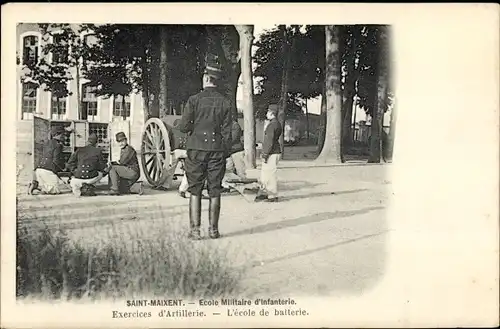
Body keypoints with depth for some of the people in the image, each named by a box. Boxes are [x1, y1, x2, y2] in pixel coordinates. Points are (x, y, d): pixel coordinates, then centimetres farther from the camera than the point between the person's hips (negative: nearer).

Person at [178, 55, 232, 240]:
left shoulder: (194, 100, -5)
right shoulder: (225, 103, 1)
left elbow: (183, 127, -6)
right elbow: (227, 131, 1)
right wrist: (226, 154, 8)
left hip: (196, 149, -1)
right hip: (217, 149, 2)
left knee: (195, 190, 5)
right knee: (214, 191, 7)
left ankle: (195, 230, 2)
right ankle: (213, 229, 10)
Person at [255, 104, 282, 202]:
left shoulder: (271, 125, -15)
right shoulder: (277, 124, 16)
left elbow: (270, 141, -19)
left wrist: (265, 155, -18)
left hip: (272, 153, -11)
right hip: (275, 152, 11)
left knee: (270, 174, -5)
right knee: (264, 174, 15)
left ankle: (273, 196, -1)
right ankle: (263, 193, 21)